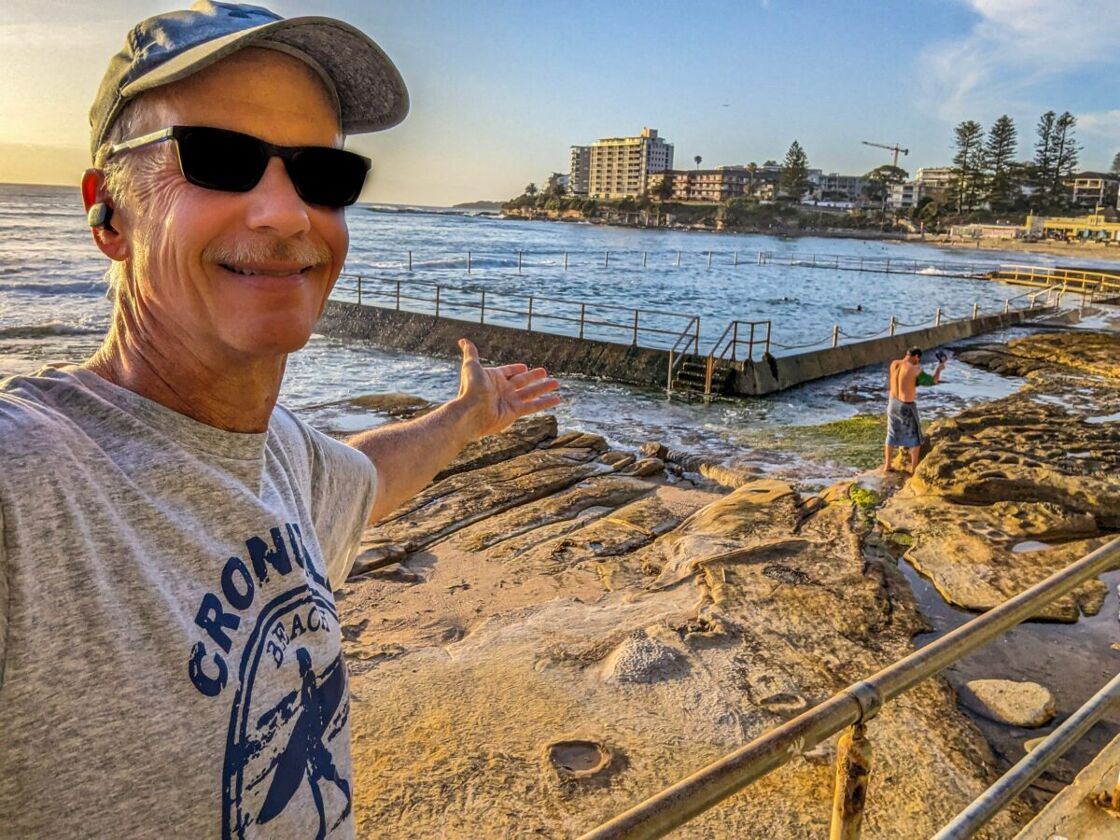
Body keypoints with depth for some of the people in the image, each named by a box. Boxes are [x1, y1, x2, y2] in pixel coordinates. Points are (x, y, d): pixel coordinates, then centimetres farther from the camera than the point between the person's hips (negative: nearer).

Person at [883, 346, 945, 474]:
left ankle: (887, 466, 25)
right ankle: (914, 468, 21)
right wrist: (939, 367, 8)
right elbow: (933, 381, -8)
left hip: (892, 403, 6)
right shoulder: (915, 370, -22)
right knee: (915, 437, 14)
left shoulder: (894, 364, -5)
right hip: (907, 408, -6)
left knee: (892, 435, 20)